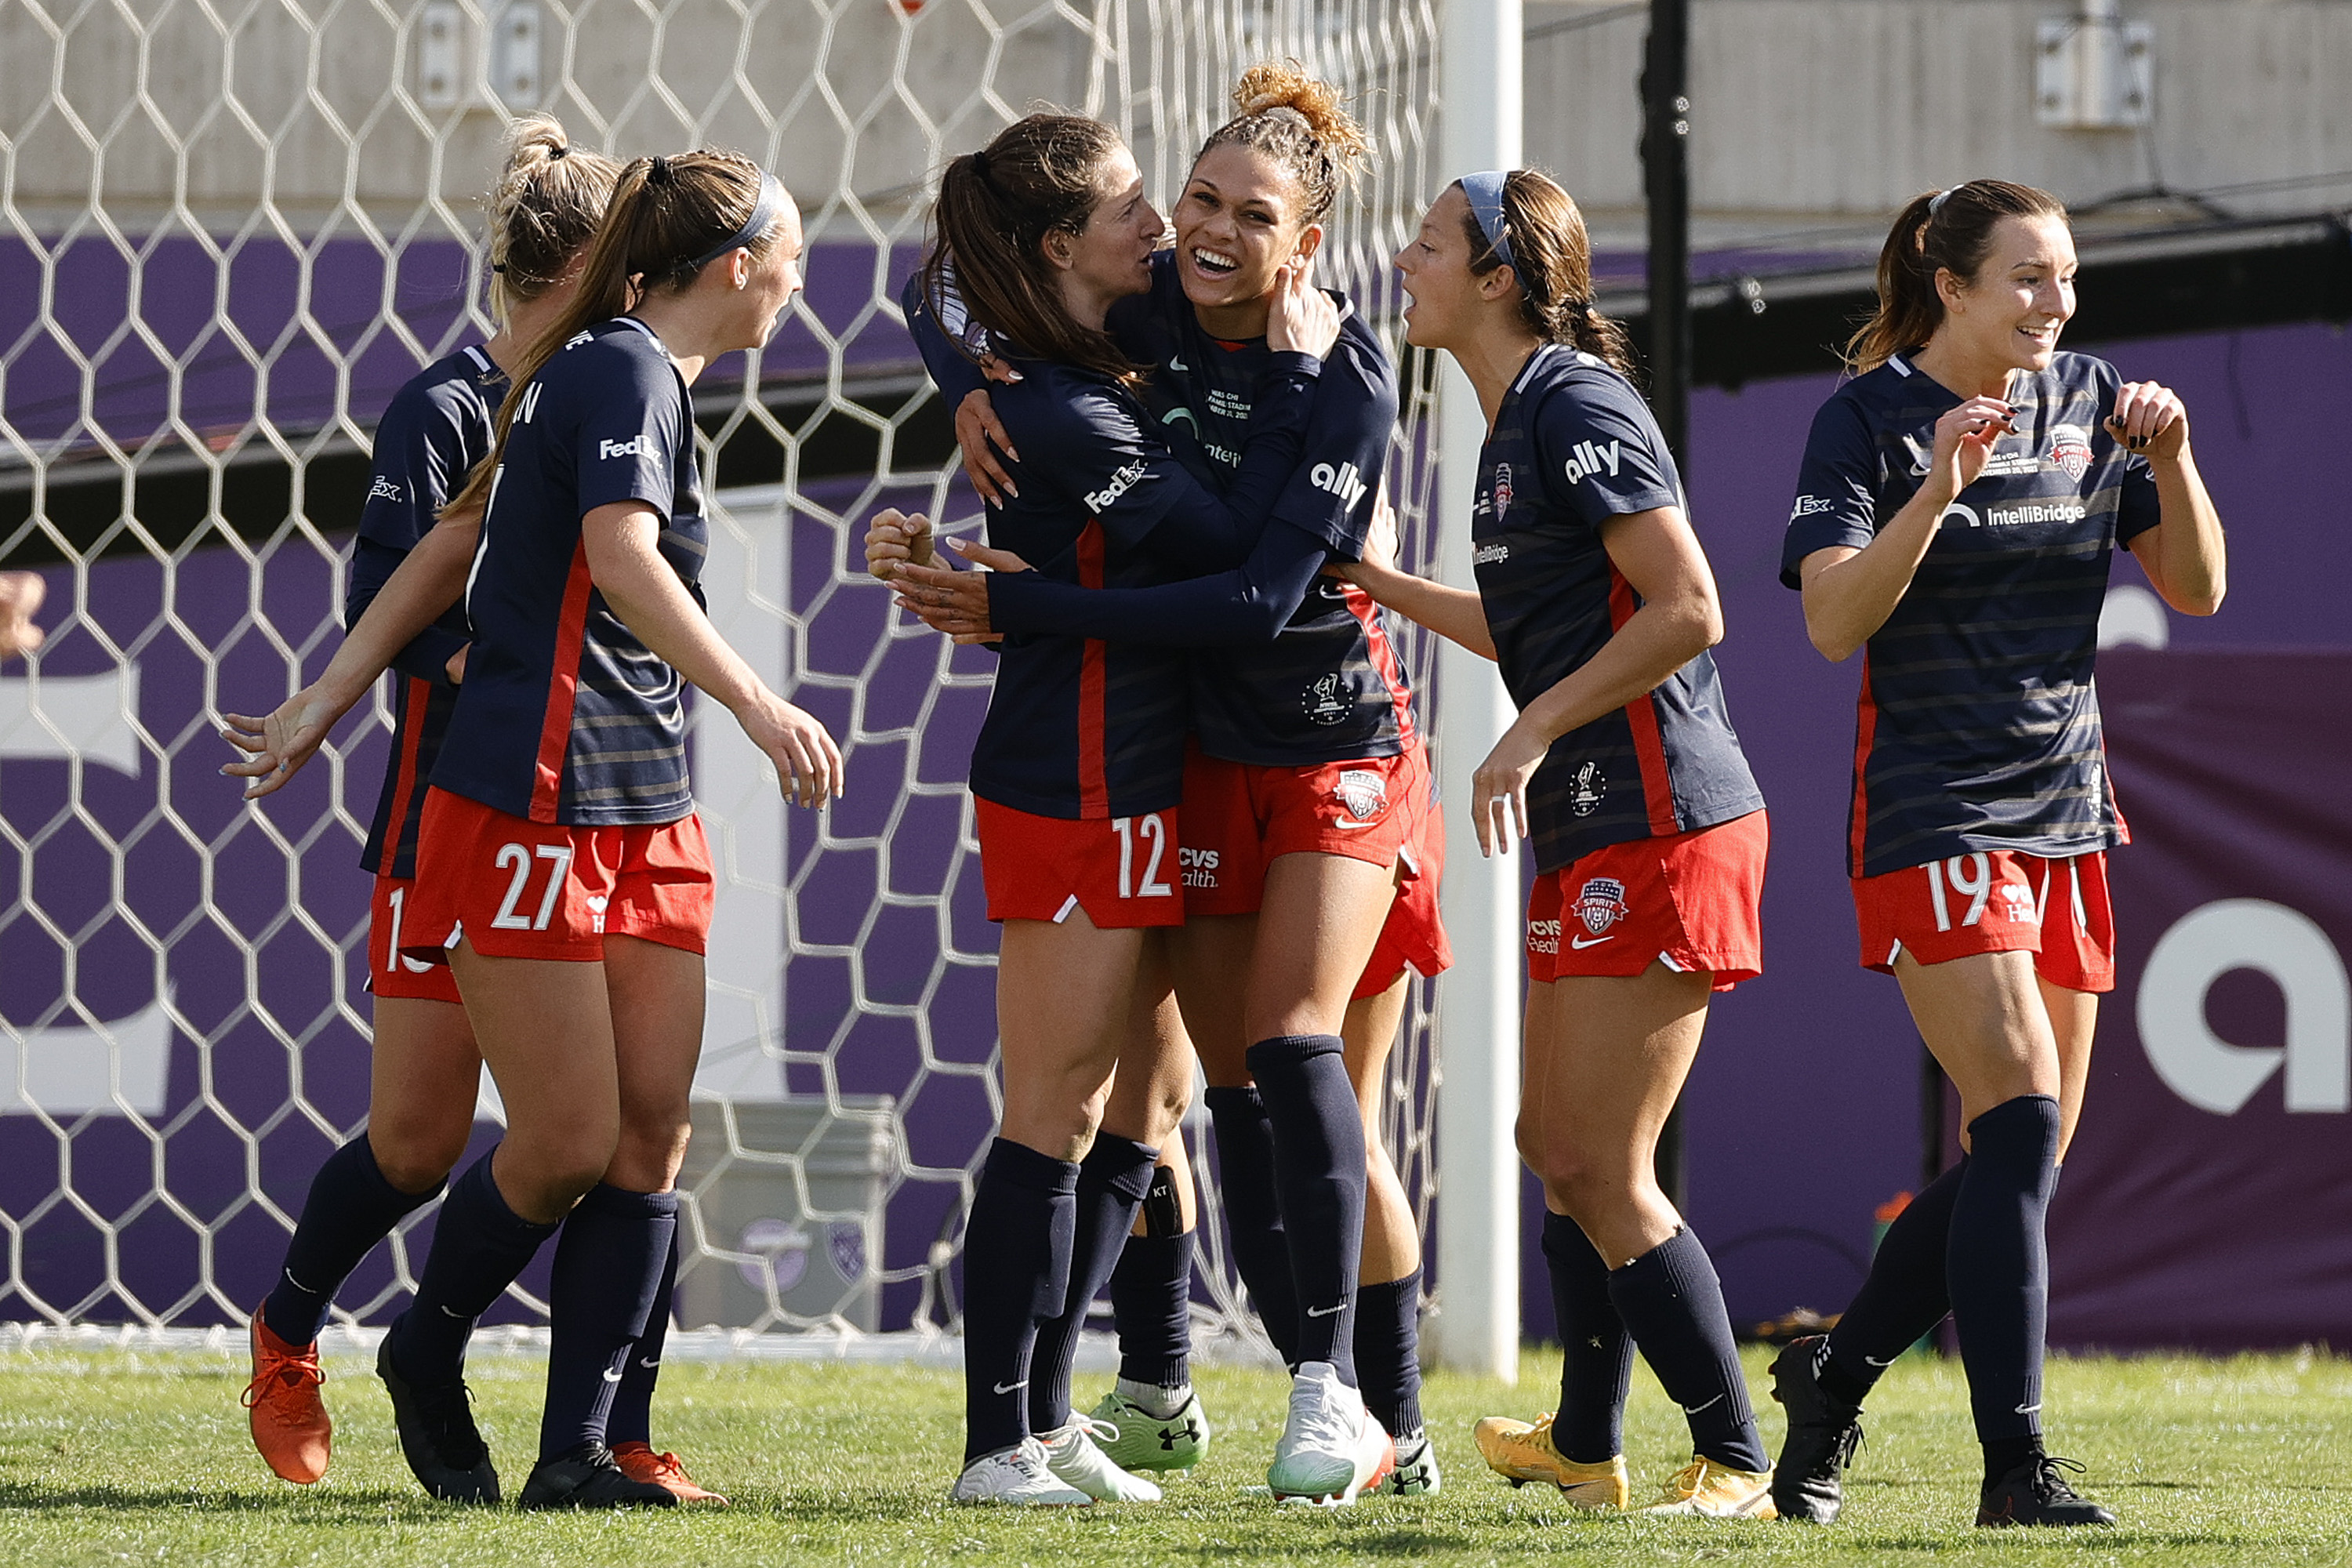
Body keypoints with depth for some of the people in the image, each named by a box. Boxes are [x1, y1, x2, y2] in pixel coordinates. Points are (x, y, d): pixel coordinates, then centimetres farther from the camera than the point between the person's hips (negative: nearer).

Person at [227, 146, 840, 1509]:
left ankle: (577, 1451, 2)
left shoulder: (632, 375, 20)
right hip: (535, 815, -10)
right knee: (569, 1143, -7)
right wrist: (761, 707, -36)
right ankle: (428, 1357, 18)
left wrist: (331, 701, 24)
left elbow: (452, 544, 23)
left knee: (652, 1133, 0)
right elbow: (621, 562, -28)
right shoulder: (623, 371, -11)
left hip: (645, 820, 10)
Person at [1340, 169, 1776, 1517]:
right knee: (1557, 1142, 17)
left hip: (1662, 825, -10)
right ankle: (1587, 1446, 28)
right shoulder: (1520, 421, 17)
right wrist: (1374, 578, 31)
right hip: (1593, 835, 10)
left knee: (1603, 1173, -9)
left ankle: (1739, 1462, -4)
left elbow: (1687, 610, -22)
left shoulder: (1578, 408, -14)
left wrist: (1531, 736, -18)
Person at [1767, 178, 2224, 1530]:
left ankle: (1836, 1377, 26)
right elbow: (1835, 621, -16)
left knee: (2023, 1165, 7)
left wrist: (2171, 459, -10)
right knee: (2021, 1124, -19)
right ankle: (2015, 1462, -18)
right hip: (1932, 812, -6)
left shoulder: (2092, 402, 8)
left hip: (2067, 811, 6)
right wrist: (1940, 489, -27)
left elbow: (2197, 590, 6)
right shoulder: (1872, 420, -6)